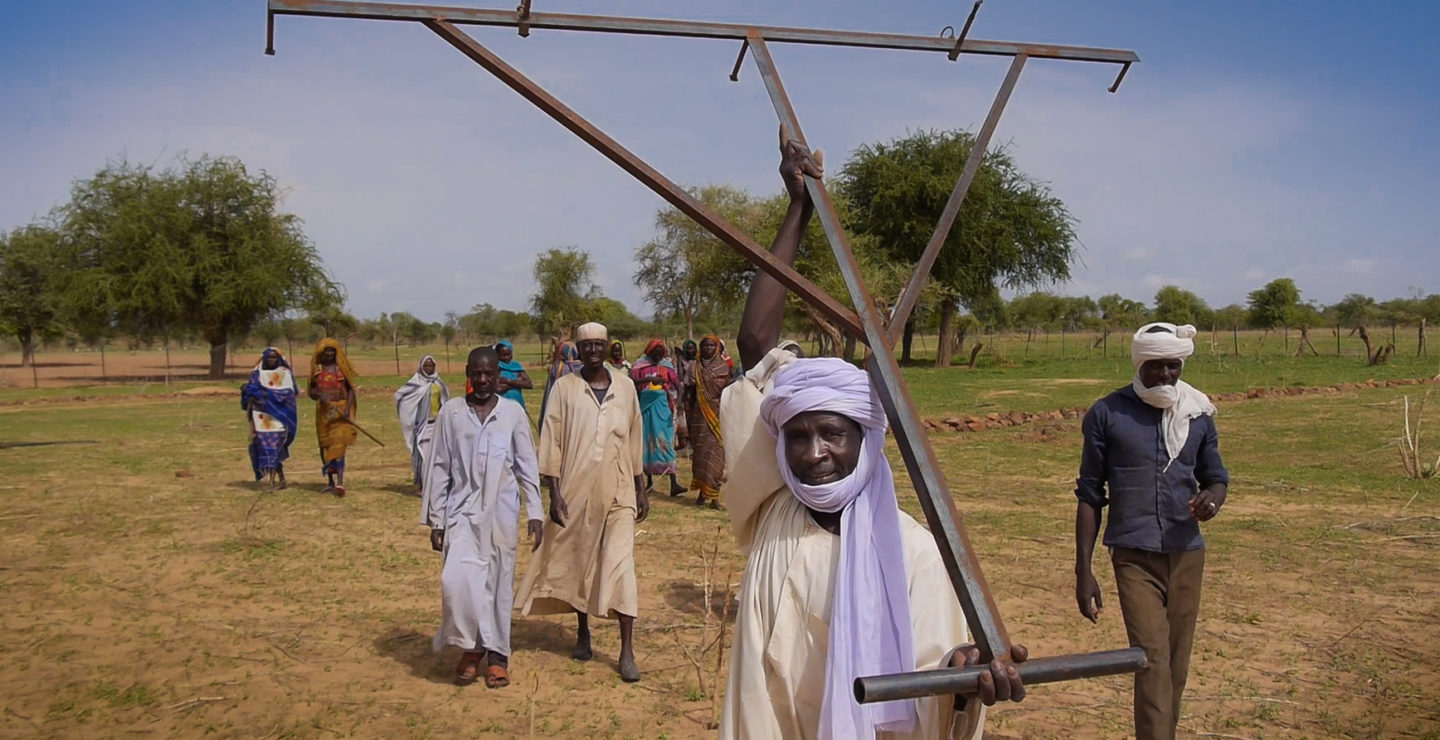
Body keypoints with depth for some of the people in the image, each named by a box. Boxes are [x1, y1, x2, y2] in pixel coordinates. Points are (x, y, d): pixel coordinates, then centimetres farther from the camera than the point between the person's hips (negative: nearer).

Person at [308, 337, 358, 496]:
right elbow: (310, 391, 10)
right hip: (324, 411, 3)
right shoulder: (316, 369, 7)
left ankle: (340, 483, -21)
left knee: (339, 446, -14)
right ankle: (330, 482, 23)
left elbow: (351, 389, 2)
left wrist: (347, 409, -11)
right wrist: (319, 395, -14)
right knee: (325, 446, 10)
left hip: (341, 410, -3)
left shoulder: (342, 368, 2)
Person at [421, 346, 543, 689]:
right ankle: (471, 646, 7)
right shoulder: (451, 412, 3)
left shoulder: (513, 412, 2)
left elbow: (527, 466, 5)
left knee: (499, 581, 6)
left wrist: (534, 514, 1)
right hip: (463, 510, 0)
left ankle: (497, 654, 20)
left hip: (502, 512, 0)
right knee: (457, 579, -14)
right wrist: (435, 519, 3)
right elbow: (439, 467, 5)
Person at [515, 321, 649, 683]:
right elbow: (551, 441, -2)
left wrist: (641, 489, 12)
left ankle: (627, 651, -5)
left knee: (621, 565, -7)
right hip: (576, 491, 0)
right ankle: (583, 633, 31)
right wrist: (554, 493, -9)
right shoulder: (565, 388, -1)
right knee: (578, 562, 11)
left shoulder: (625, 386, 5)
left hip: (618, 491, 1)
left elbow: (635, 439, 12)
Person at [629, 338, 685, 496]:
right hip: (646, 405, 0)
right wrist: (650, 379, -27)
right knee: (646, 440, 7)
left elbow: (676, 382, -2)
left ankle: (673, 483, -12)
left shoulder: (666, 365, 6)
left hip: (662, 406, 0)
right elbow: (632, 380, -13)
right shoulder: (641, 365, 2)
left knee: (666, 441, -5)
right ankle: (649, 480, 19)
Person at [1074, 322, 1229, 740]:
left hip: (1186, 553, 3)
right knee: (1153, 661, -13)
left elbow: (1216, 477, 16)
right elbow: (1090, 495, 0)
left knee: (1177, 664, 9)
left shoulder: (1198, 414, 6)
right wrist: (1083, 572, -4)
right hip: (1134, 556, -3)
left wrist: (1212, 498, -11)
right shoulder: (1107, 415, -3)